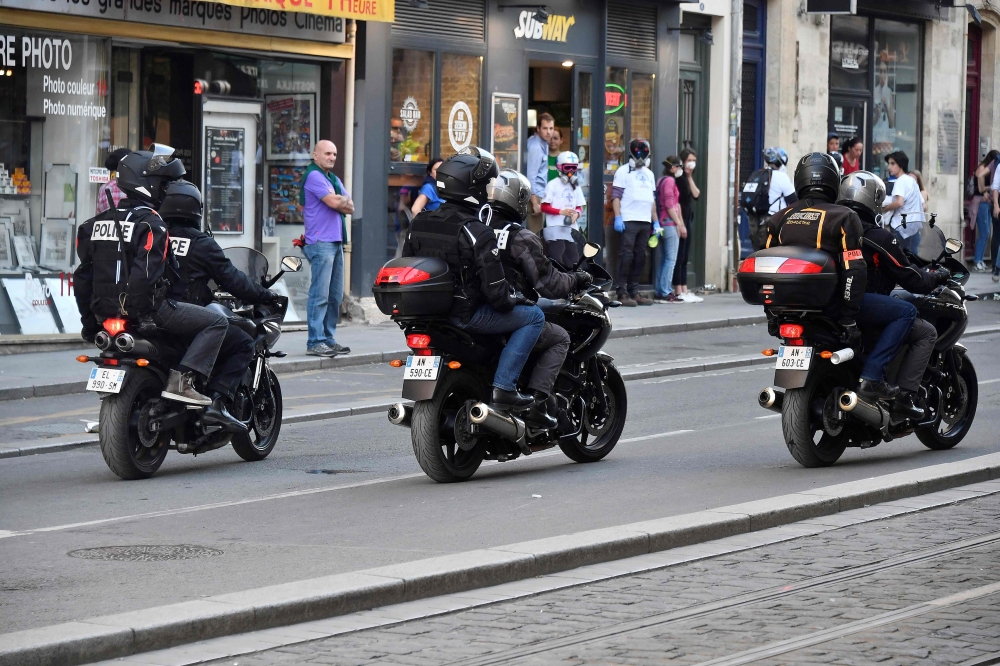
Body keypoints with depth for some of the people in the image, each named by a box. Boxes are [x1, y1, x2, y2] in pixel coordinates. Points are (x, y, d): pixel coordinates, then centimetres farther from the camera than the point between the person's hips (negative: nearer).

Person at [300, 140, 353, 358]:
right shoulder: (313, 176, -6)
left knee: (335, 296, 10)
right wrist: (343, 201, 4)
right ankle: (315, 342, -13)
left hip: (336, 241, 9)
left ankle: (328, 339, 14)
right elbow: (333, 202, -16)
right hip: (321, 242, -9)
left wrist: (338, 201, -7)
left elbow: (350, 207, 13)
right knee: (320, 294, -12)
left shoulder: (334, 179, 22)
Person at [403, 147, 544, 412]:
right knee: (534, 316, 4)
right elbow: (495, 290, -19)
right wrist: (517, 298, 2)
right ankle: (503, 387, -6)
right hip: (464, 315, -8)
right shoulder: (477, 233, -19)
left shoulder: (419, 223, 3)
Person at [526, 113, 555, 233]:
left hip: (540, 195, 10)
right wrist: (535, 203, -21)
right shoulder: (535, 147, -16)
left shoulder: (543, 143, 12)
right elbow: (531, 177, -20)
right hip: (535, 196, -10)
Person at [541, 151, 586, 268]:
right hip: (556, 228, -6)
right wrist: (561, 211, -18)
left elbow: (579, 207, 18)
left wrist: (577, 214, -6)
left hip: (571, 229, 6)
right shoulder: (553, 185, -3)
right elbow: (544, 207, -6)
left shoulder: (576, 187, 17)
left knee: (573, 261, 6)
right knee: (556, 260, -9)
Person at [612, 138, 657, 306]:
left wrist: (656, 221, 18)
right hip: (628, 221, -7)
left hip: (645, 222, 7)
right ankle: (622, 293, -10)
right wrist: (617, 217, -16)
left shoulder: (649, 174, 21)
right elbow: (616, 196, -6)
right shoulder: (623, 171, 1)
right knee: (626, 256, -9)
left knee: (640, 258, 7)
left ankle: (634, 292, 12)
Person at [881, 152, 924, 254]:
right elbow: (923, 206, 22)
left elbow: (899, 202, -23)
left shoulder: (901, 181, -8)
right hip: (915, 227, 9)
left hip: (903, 226, -9)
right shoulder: (912, 181, 20)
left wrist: (884, 208, -9)